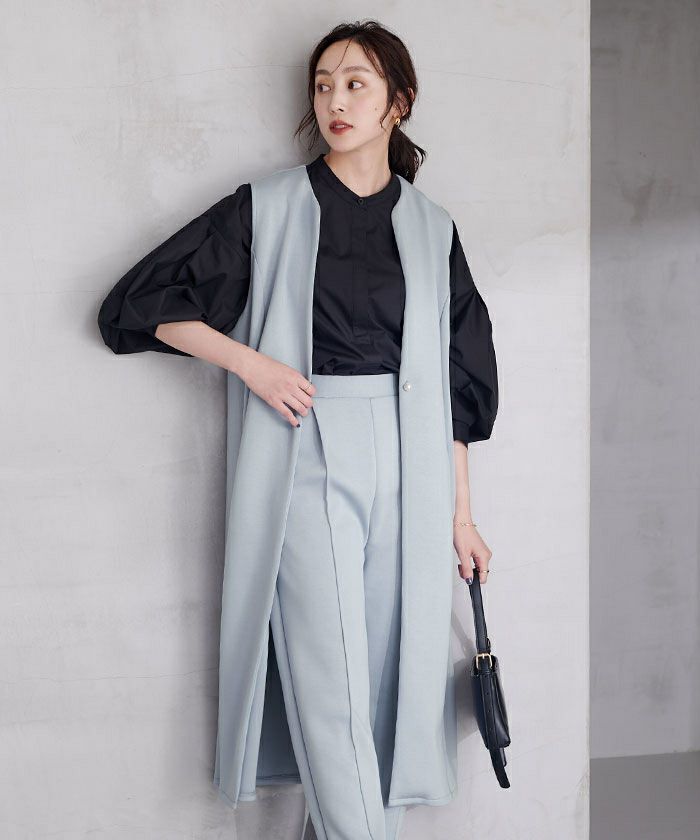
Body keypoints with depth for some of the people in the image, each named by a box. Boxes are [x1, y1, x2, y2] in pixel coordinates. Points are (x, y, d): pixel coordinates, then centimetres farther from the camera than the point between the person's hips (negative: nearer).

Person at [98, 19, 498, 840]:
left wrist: (460, 512, 11)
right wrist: (250, 361, -7)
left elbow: (457, 382, 13)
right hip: (309, 461, -3)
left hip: (408, 465, 3)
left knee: (391, 671, 4)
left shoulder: (431, 228, 11)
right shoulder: (267, 210, 4)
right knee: (331, 678, -7)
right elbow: (143, 303, 4)